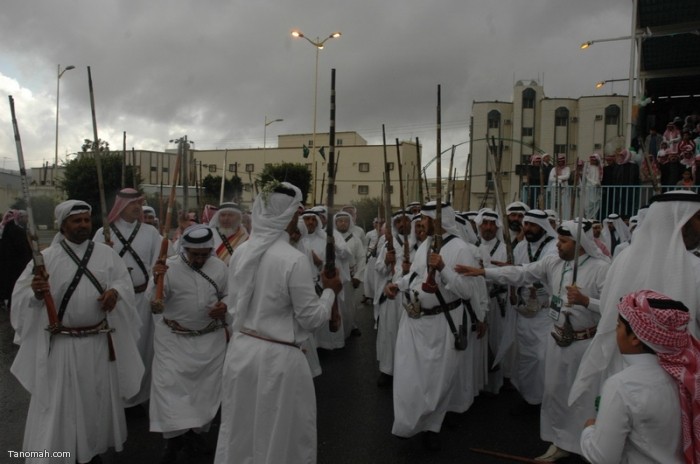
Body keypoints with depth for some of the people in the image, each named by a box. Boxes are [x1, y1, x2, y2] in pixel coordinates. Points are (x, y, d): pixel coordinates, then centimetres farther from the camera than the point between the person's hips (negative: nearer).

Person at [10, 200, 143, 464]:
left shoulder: (106, 253, 2)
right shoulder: (46, 257, -5)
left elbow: (124, 280, 6)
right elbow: (21, 296, -6)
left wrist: (116, 291, -15)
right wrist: (36, 293, -29)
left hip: (100, 341, 3)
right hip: (62, 344, -3)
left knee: (98, 398, 17)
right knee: (58, 402, 6)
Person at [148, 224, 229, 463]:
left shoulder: (220, 268, -4)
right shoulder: (169, 267, -12)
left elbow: (229, 296, 8)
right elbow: (153, 303, -14)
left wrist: (225, 307, -14)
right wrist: (156, 280, -31)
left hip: (211, 338, 2)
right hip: (174, 339, -2)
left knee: (206, 387, 11)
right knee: (169, 385, -4)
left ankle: (194, 431, 32)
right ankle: (174, 437, 14)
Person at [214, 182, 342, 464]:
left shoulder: (242, 251, -1)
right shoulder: (294, 259, -21)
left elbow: (234, 305, 10)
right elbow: (312, 318, -13)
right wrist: (330, 291, 3)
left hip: (241, 349, 6)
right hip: (277, 357, -6)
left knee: (238, 430, 22)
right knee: (279, 436, 15)